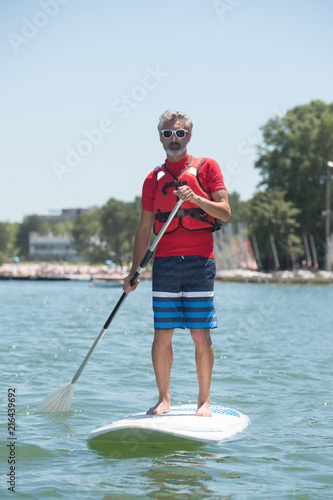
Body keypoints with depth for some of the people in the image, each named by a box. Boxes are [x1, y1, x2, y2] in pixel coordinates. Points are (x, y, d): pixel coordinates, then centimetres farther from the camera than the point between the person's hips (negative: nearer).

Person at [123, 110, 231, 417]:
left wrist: (195, 198, -17)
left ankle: (204, 401, 7)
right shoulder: (154, 179, 14)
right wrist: (134, 272, 10)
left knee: (201, 334, -3)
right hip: (165, 262, 3)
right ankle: (164, 399, 10)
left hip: (200, 262, -2)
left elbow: (225, 213, -1)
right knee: (162, 335, 0)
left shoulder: (207, 168, 6)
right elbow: (145, 229, 15)